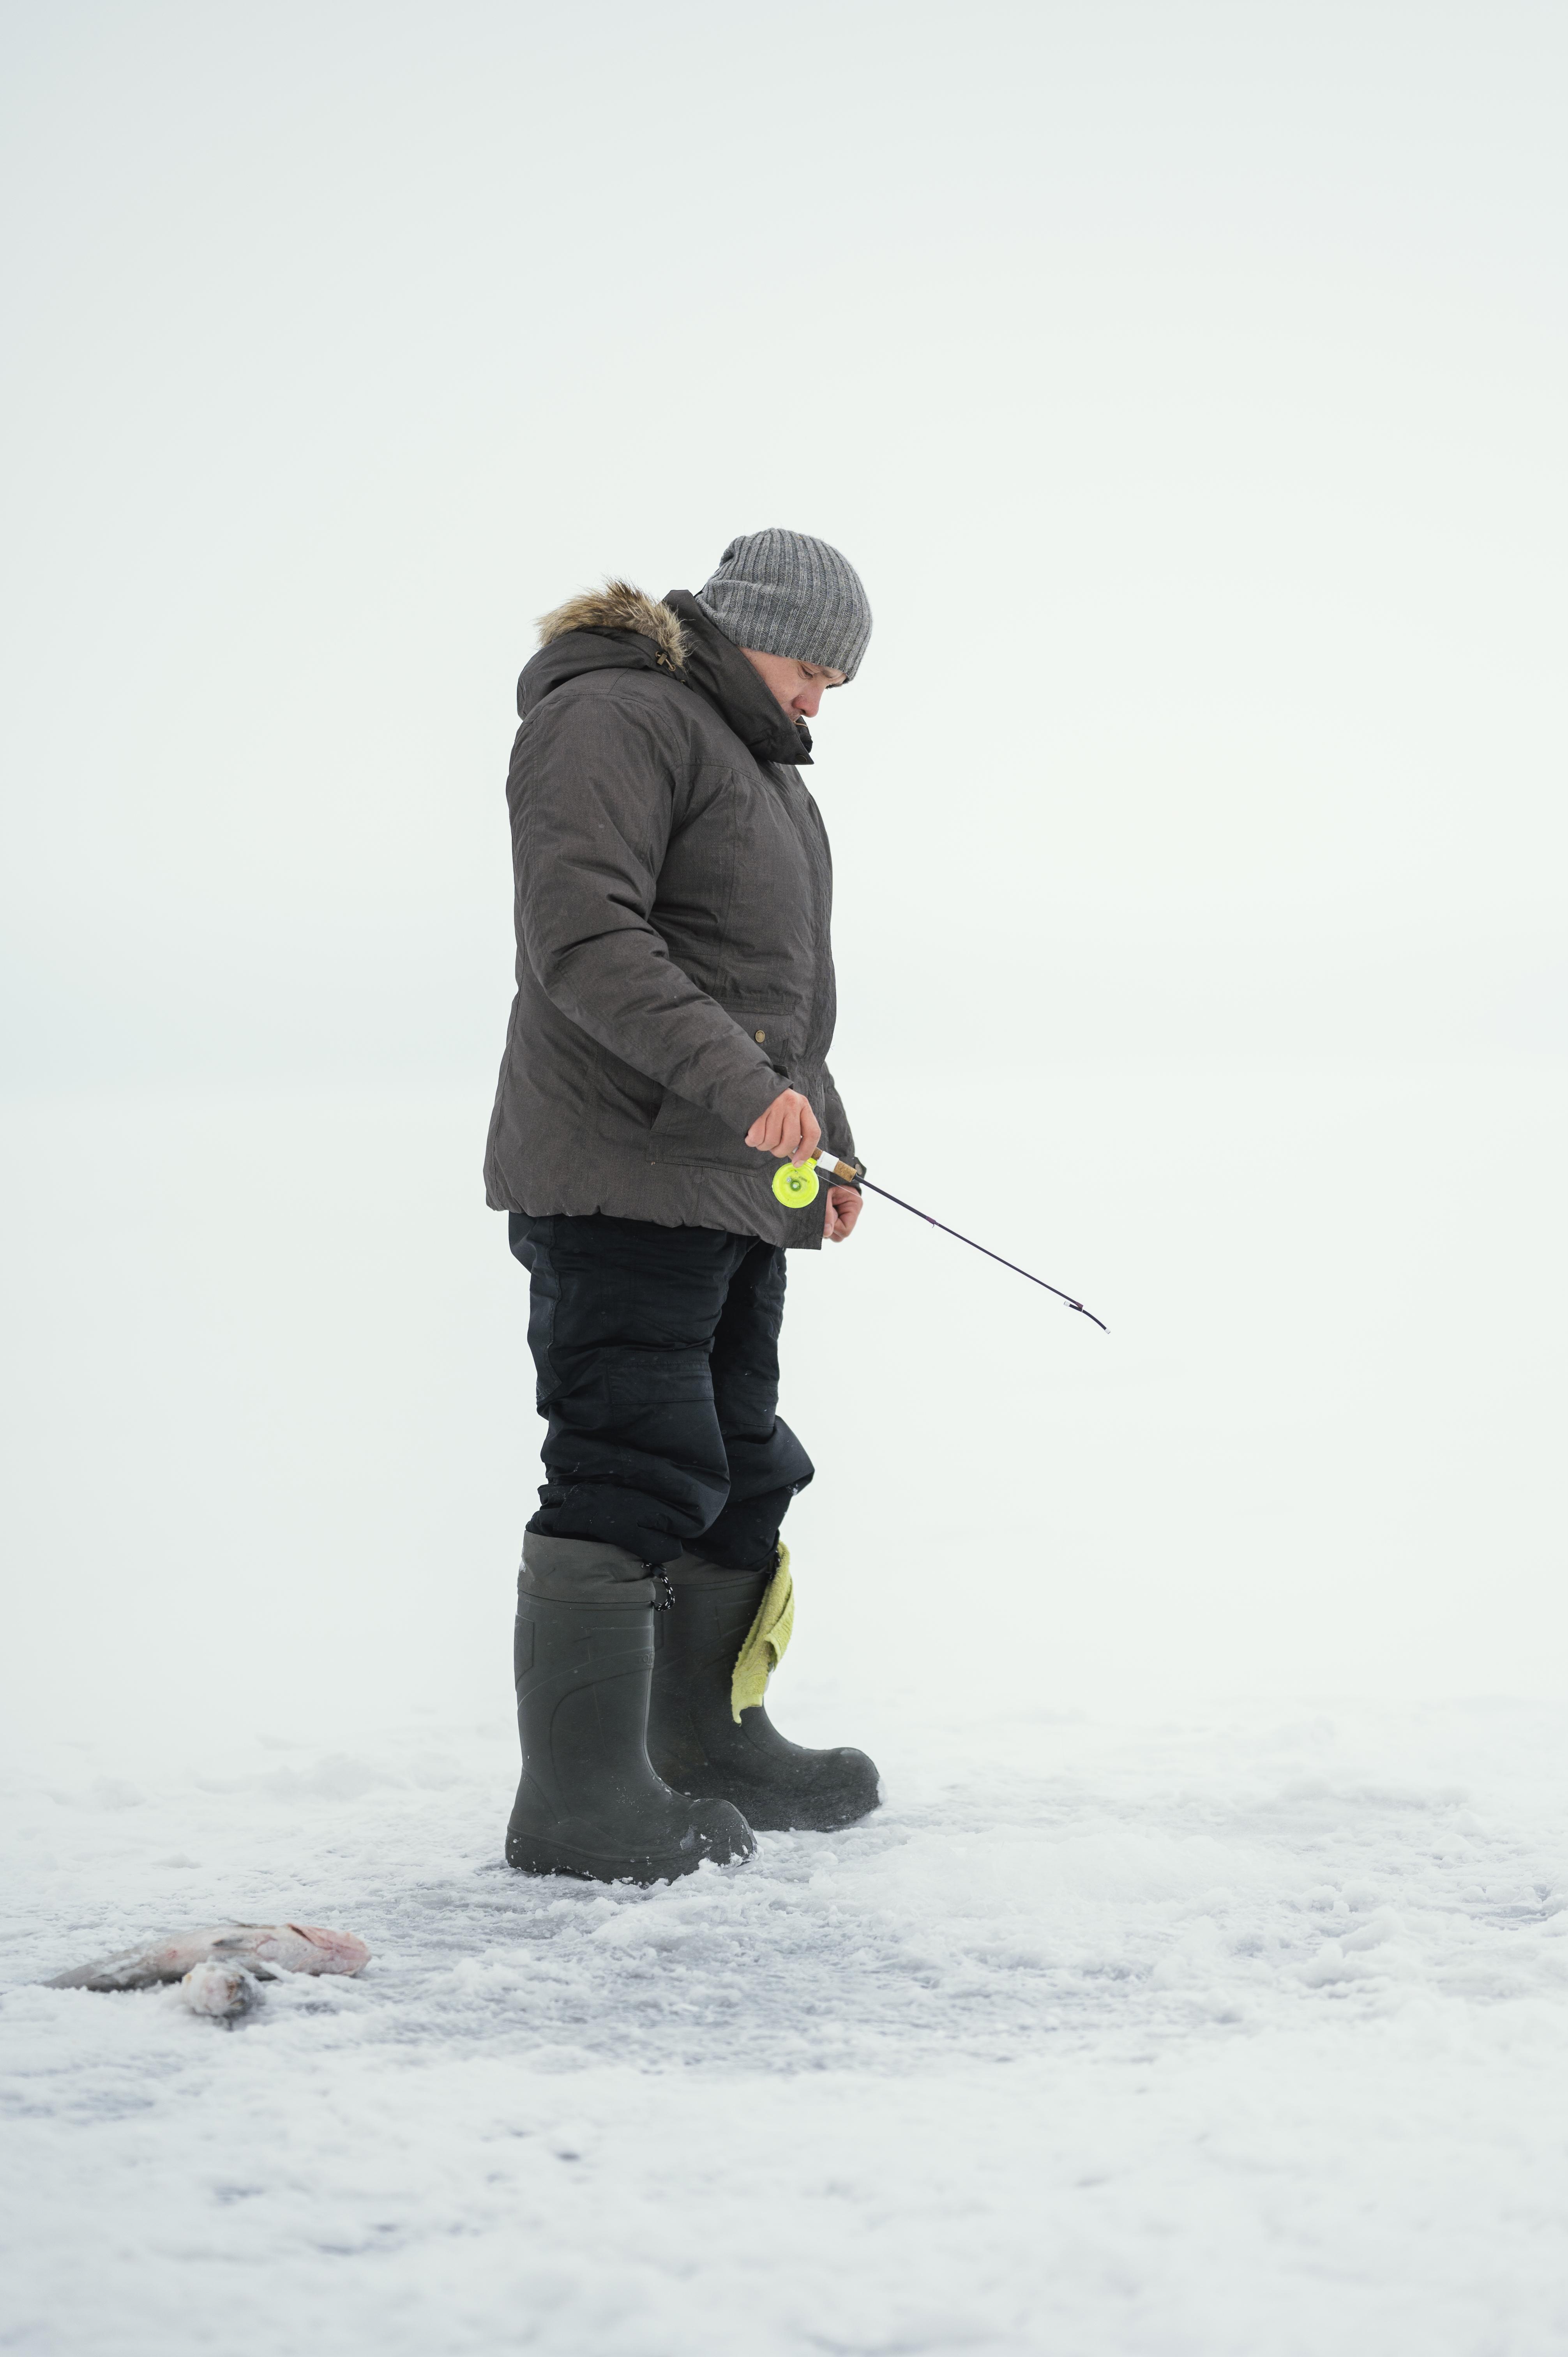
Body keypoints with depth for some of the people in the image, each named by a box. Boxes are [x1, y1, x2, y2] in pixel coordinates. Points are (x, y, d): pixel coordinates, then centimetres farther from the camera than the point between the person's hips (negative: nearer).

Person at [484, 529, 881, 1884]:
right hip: (622, 1178, -10)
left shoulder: (756, 757, 23)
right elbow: (585, 937, -23)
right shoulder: (611, 718, -11)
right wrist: (740, 1082, -30)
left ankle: (709, 1743, 27)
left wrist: (825, 1140, 20)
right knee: (638, 1472, -13)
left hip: (736, 1193, 11)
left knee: (740, 1471, 15)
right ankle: (578, 1800, -11)